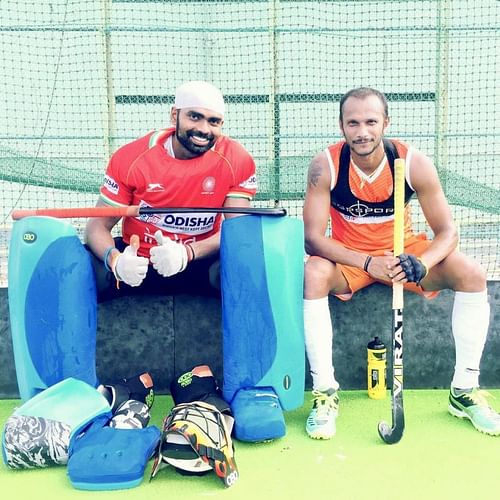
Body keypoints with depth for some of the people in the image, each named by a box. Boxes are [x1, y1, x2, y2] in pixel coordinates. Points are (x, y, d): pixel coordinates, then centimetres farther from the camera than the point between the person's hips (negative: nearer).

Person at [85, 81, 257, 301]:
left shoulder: (236, 161, -11)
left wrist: (187, 253, -36)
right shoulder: (131, 158, -11)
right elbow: (98, 226, -9)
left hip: (200, 265, 0)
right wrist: (116, 260, -34)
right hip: (136, 261, 1)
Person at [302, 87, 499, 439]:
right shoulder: (326, 165, -19)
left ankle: (465, 391, -5)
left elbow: (447, 231, -12)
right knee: (313, 275, -33)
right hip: (348, 257, -1)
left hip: (404, 251, 2)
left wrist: (421, 263, -34)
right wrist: (368, 263, -35)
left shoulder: (414, 162, -16)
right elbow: (313, 237, -21)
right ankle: (325, 391, -21)